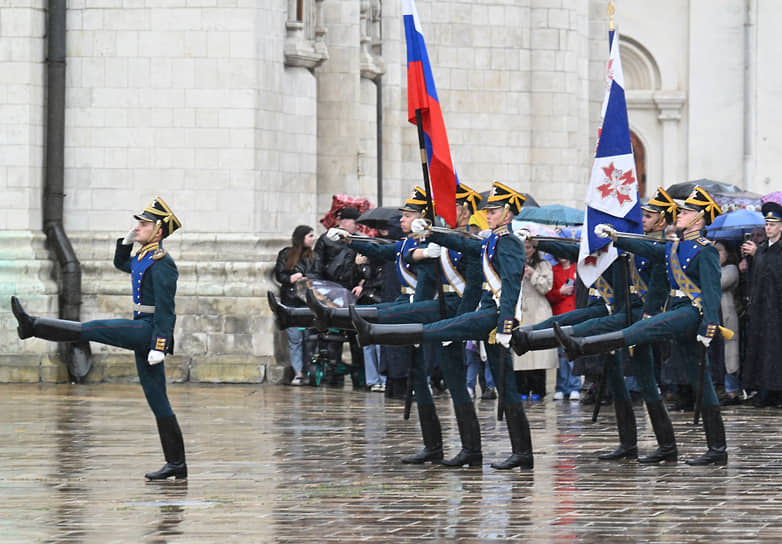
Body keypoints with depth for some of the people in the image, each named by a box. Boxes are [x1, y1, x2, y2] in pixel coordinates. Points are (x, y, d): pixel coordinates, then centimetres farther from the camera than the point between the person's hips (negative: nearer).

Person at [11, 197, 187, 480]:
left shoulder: (162, 263, -13)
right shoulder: (143, 257, 17)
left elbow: (165, 309, -19)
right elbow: (120, 263, 38)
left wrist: (158, 347, -24)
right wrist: (128, 239, 19)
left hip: (149, 329, -10)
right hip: (143, 335, 10)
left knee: (90, 329, -10)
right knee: (157, 401, 7)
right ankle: (176, 464, 6)